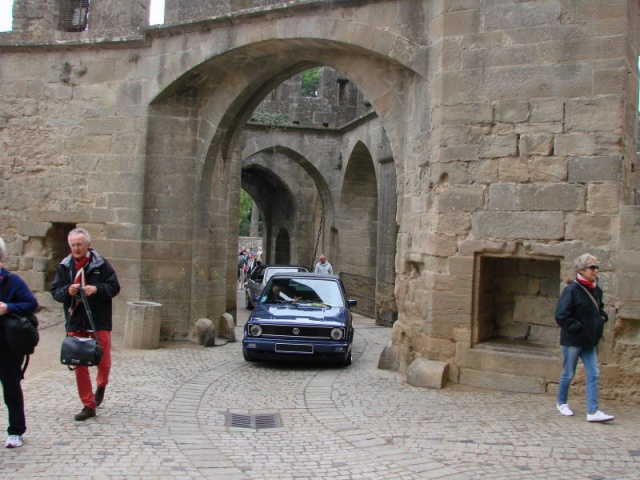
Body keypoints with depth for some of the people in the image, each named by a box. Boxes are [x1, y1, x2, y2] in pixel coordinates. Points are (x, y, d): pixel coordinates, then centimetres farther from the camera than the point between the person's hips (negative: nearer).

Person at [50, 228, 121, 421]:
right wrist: (68, 291, -17)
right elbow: (55, 291, 5)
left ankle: (101, 386, 36)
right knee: (79, 365, 4)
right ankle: (88, 406, 15)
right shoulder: (64, 266, 4)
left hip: (99, 321, -2)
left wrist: (97, 289, -20)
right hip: (75, 323, 2)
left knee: (104, 363, 2)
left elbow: (114, 287, -2)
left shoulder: (101, 264, -3)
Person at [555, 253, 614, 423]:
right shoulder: (571, 290, -17)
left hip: (589, 341, 7)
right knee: (568, 374, 8)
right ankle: (562, 403, 28)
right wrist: (578, 327, -19)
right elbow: (561, 316, -19)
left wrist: (602, 318, 7)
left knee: (593, 374, 1)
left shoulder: (596, 290, 6)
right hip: (572, 340, -6)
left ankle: (593, 411, 2)